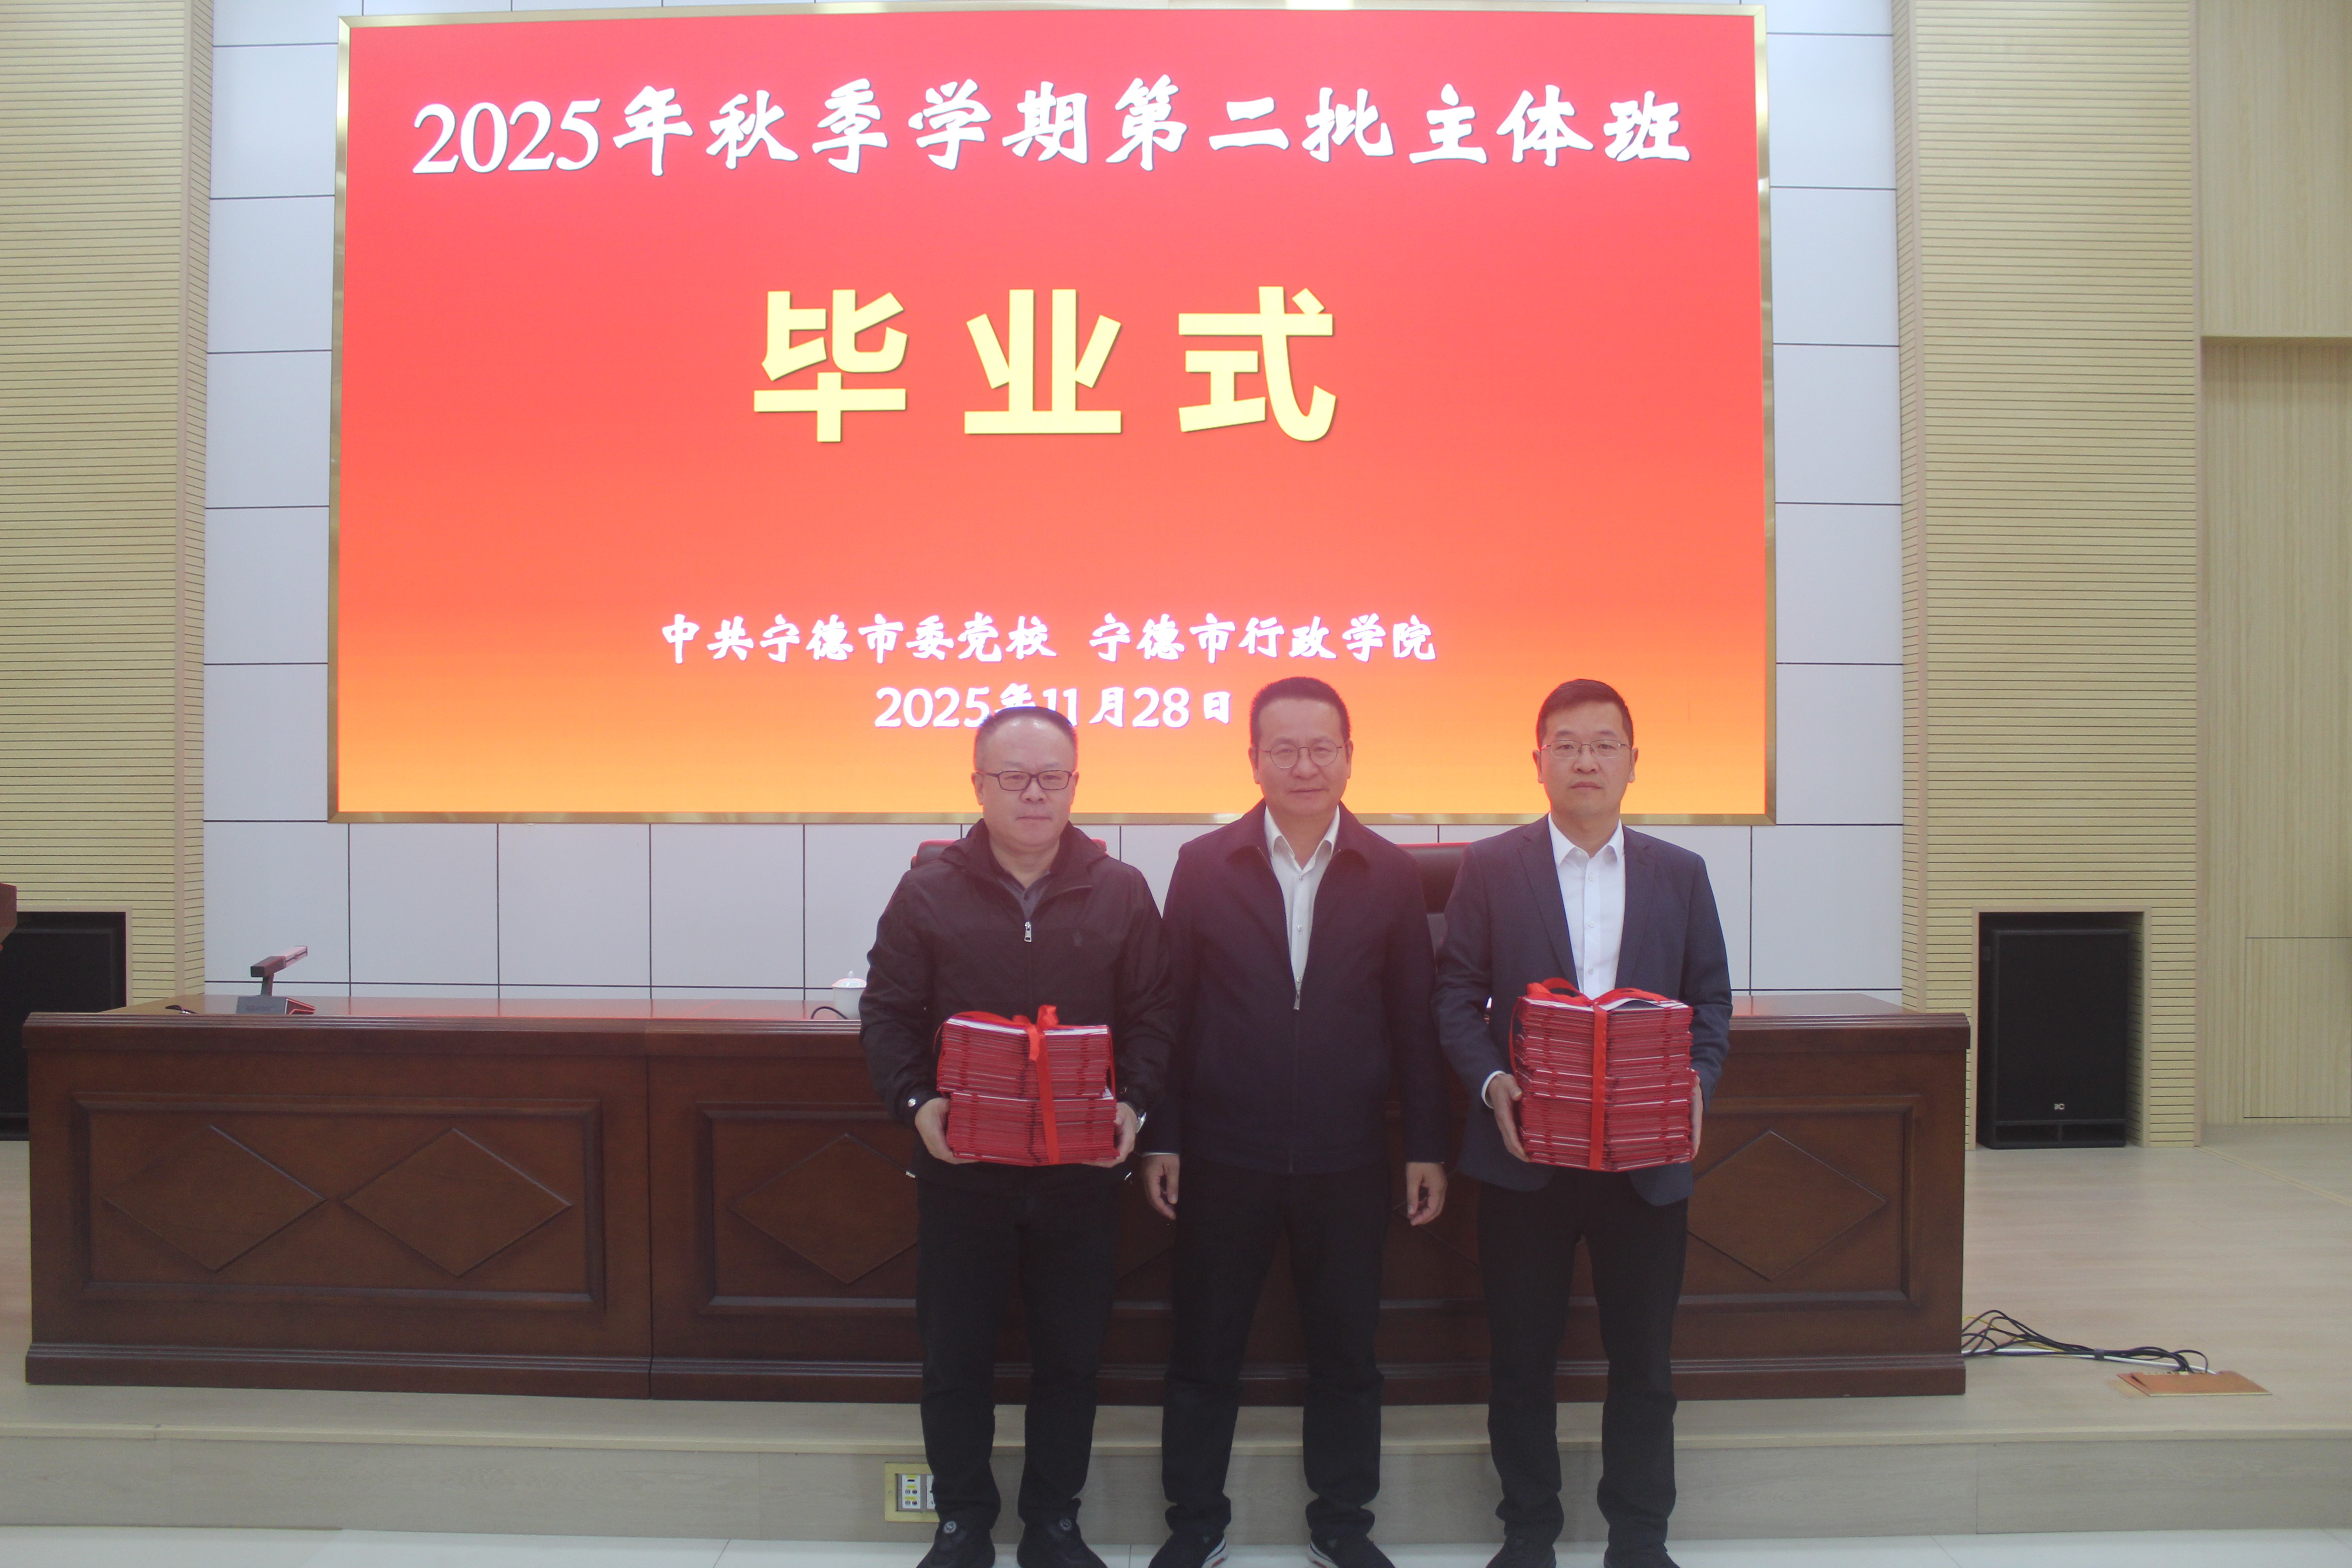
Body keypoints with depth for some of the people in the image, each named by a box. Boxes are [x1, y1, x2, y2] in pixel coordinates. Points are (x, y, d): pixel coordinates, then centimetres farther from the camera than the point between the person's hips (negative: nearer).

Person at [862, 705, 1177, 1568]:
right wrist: (917, 1102, -13)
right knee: (955, 1358, 10)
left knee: (1072, 1357, 11)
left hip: (1081, 1172, 1)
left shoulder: (1122, 893, 1)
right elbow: (887, 1014, 1)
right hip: (960, 1171, 0)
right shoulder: (927, 894, -1)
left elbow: (1151, 1013, 4)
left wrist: (1132, 1103, -10)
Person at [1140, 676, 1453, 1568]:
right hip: (1224, 1154, 0)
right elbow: (1173, 1010, 0)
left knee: (1346, 1353, 12)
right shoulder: (1203, 866, -2)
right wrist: (1161, 1138, -2)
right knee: (1204, 1351, 11)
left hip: (1346, 1159, 1)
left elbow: (1414, 1021, 2)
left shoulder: (1391, 875, 0)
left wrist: (1428, 1145, 1)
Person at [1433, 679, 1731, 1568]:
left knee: (1643, 1361, 9)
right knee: (1522, 1360, 9)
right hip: (1525, 1154, -1)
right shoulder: (1490, 868, 1)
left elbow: (1710, 999, 9)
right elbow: (1457, 995, 1)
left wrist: (1697, 1082, -9)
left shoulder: (1680, 874, 8)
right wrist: (1490, 1083, -15)